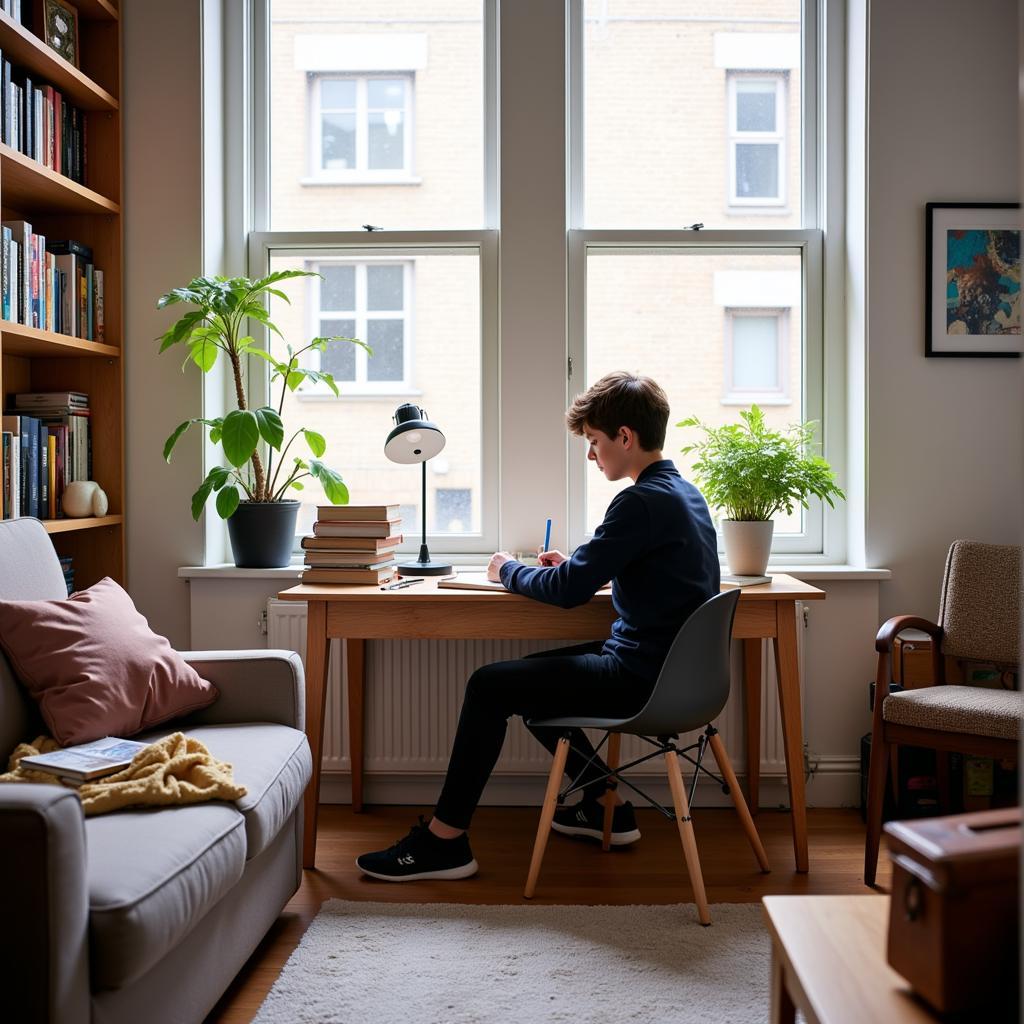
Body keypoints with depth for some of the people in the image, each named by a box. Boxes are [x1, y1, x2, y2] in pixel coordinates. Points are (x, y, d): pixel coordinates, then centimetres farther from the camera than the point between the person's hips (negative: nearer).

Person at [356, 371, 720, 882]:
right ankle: (607, 807, 27)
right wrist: (574, 564, 12)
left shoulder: (641, 502, -20)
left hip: (642, 676, -10)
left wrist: (508, 570, 0)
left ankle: (443, 841, 0)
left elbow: (569, 590, -19)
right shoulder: (683, 492, 11)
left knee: (489, 686, -7)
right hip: (669, 663, 10)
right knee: (528, 675, 22)